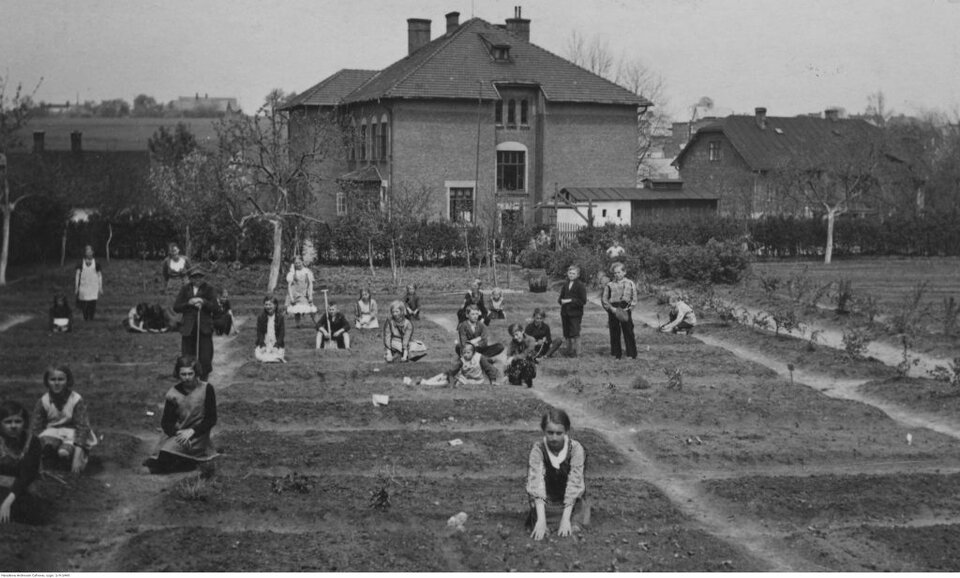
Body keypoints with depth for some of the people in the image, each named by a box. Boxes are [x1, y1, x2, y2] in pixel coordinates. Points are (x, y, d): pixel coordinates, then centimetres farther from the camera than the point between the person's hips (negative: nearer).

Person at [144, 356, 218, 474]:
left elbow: (212, 419, -3)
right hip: (178, 434, 4)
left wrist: (191, 431, -17)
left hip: (197, 436, -4)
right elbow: (166, 422, 2)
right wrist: (177, 433, -20)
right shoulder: (173, 394, 4)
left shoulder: (206, 389, -2)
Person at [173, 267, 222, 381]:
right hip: (188, 328, 2)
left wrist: (204, 303, -19)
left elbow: (216, 309, -3)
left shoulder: (209, 290, 4)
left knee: (205, 358, -7)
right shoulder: (185, 290, 9)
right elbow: (176, 307, 4)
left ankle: (203, 378, 6)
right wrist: (189, 303, -12)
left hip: (204, 329, -2)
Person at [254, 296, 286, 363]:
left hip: (276, 343, -1)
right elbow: (259, 332, 0)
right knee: (258, 356, -24)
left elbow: (281, 333, -2)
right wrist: (262, 345, -13)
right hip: (264, 343, 1)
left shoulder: (280, 317, -2)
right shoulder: (260, 317, 1)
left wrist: (276, 345, -15)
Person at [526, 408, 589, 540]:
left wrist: (566, 518, -33)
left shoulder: (576, 449, -19)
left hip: (572, 504, 0)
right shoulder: (538, 450, -19)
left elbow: (574, 484, -24)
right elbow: (536, 484, -28)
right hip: (546, 505, 0)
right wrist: (541, 519, -39)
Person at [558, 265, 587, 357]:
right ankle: (569, 350, 19)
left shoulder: (580, 285, -6)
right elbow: (560, 298, 19)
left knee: (575, 334, -5)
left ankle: (577, 352, 2)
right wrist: (561, 301, -5)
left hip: (575, 313, -6)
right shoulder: (565, 285, 12)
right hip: (565, 313, 6)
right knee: (567, 334, 8)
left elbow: (583, 301, -10)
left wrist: (570, 300, -16)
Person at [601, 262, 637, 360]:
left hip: (625, 310, -1)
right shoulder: (609, 285, 8)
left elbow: (634, 299, 8)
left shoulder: (630, 284, 7)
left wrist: (629, 308, -7)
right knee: (614, 333, 1)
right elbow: (604, 299, 4)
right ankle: (616, 354, 9)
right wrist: (611, 308, -10)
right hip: (613, 310, 1)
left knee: (628, 332, -4)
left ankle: (631, 354, 1)